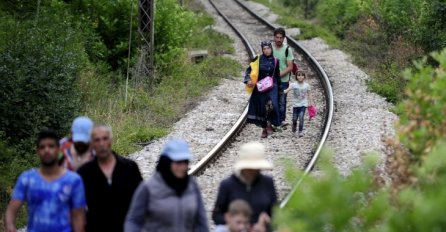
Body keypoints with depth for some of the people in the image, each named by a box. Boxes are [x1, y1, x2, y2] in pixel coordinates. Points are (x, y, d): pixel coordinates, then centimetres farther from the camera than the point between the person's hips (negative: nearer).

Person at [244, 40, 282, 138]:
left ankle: (269, 124, -3)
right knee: (261, 108, 3)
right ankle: (264, 129, 17)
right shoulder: (258, 59, -2)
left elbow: (277, 75, 12)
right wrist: (248, 80, -14)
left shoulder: (275, 61, 3)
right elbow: (249, 70, 3)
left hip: (272, 87, 0)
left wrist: (279, 89, 14)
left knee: (271, 104, -23)